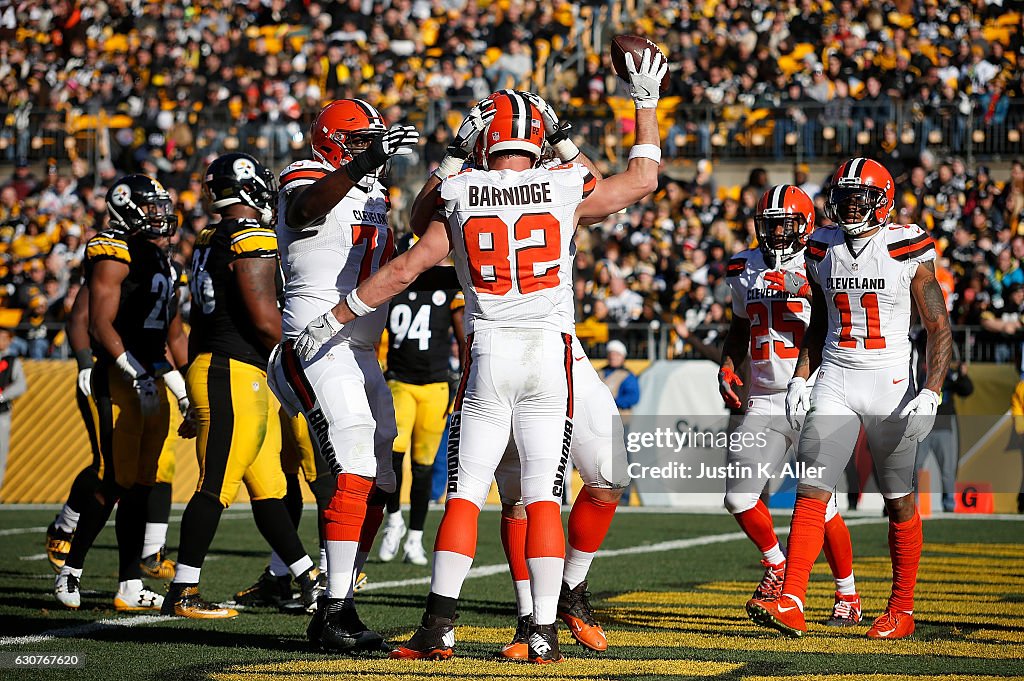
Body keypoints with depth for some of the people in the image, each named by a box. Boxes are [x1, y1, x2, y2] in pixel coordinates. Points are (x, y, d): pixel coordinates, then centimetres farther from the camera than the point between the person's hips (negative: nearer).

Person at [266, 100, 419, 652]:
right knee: (357, 476, -20)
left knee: (377, 485, 9)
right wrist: (366, 162, -48)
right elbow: (308, 205, -34)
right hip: (317, 345, -10)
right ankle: (332, 613, -20)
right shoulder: (307, 183, -8)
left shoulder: (373, 195, 19)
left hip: (360, 353, 10)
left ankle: (337, 607, 15)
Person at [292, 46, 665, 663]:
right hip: (550, 354, 0)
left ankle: (439, 627, -4)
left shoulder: (460, 198, 0)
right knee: (544, 497, 2)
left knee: (465, 495, 3)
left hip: (487, 356, 0)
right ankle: (545, 633, -2)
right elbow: (644, 179, 15)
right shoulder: (566, 190, 0)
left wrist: (334, 321, 11)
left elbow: (404, 270, 2)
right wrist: (647, 102, 26)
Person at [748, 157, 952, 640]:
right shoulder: (823, 250, 6)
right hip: (834, 380, 3)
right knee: (811, 491, -9)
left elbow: (939, 328, -3)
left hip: (889, 383, -3)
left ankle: (902, 611, 17)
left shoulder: (908, 251, -6)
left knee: (900, 502, 5)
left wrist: (931, 392, -14)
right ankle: (791, 604, -15)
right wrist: (800, 378, 8)